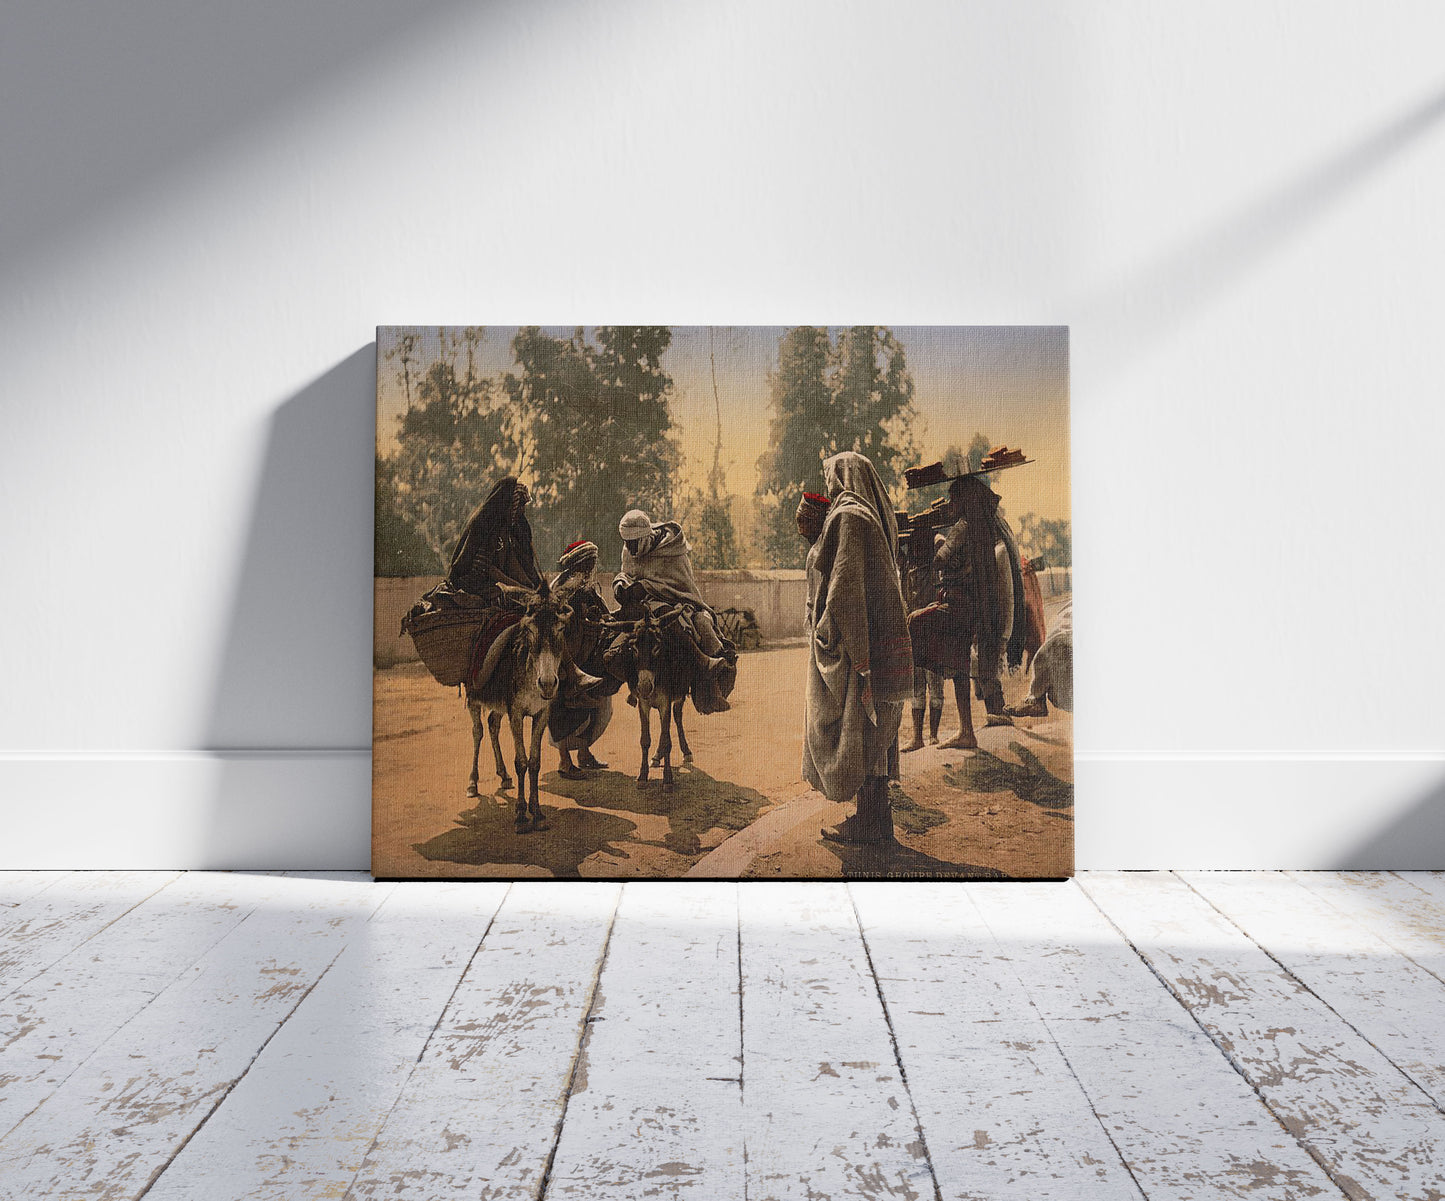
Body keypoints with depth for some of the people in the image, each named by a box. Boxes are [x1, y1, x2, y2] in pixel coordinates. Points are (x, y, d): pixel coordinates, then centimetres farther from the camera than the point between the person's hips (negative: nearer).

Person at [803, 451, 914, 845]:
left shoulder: (847, 517, -13)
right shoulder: (875, 517, 15)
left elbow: (847, 585, -20)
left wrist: (856, 655, -23)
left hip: (848, 640, -9)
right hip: (882, 637, 9)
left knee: (853, 730, -1)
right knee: (874, 734, 13)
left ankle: (868, 824, 5)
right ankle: (877, 819, 20)